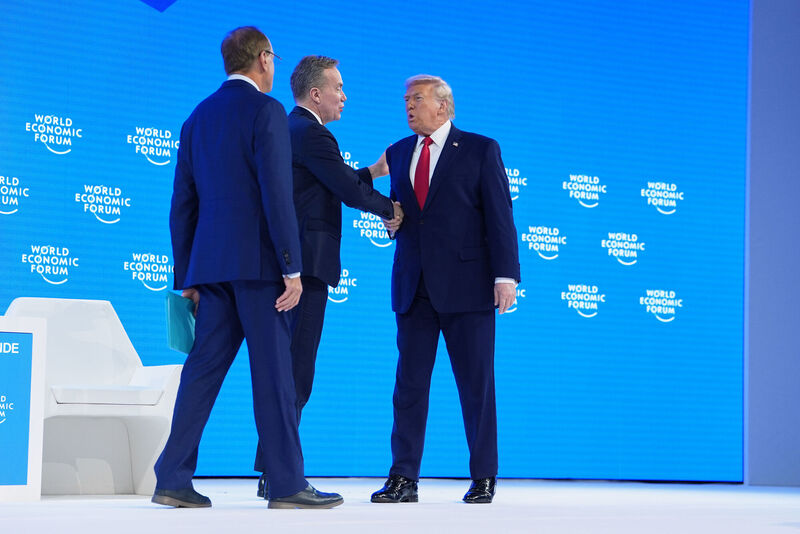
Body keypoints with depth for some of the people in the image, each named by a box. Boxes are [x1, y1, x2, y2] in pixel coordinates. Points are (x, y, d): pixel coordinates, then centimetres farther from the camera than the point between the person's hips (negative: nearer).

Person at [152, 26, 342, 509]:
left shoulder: (199, 117, 16)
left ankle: (173, 479, 5)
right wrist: (292, 268, -14)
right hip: (258, 261, -7)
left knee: (204, 368, 8)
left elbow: (183, 204, 16)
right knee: (273, 371, -4)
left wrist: (186, 277, 19)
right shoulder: (266, 110, -5)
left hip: (211, 263, 7)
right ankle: (287, 484, -1)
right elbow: (276, 193, -14)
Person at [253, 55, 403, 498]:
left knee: (291, 372, 12)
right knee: (295, 371, -9)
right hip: (305, 266, -10)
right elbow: (348, 192, -12)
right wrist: (389, 209, 5)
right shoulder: (311, 134, -11)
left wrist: (374, 171, 28)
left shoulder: (291, 129, 21)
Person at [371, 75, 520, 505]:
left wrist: (506, 275, -11)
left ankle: (483, 477, 10)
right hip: (414, 287, 4)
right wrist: (391, 221, -1)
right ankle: (404, 478, 6)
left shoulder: (480, 150, 2)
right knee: (409, 383, 3)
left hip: (466, 284, -4)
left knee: (476, 383, 1)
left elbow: (499, 216, -3)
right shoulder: (398, 153, 15)